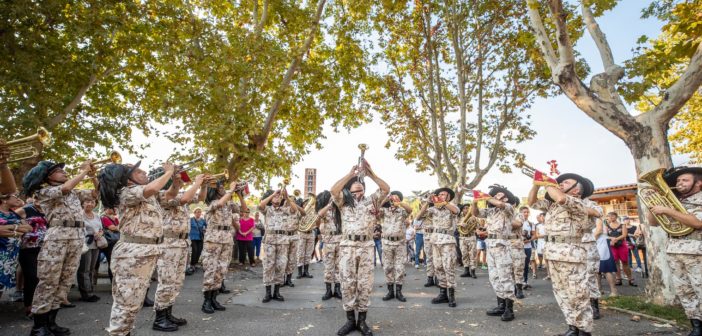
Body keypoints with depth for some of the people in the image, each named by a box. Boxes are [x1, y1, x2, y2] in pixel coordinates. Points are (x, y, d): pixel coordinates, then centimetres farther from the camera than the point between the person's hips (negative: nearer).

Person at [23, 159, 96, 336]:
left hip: (78, 237, 6)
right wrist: (83, 171, -7)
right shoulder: (44, 192, 2)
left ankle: (50, 321, 15)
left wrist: (92, 175, 11)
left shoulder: (74, 192, 20)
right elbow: (65, 187, -17)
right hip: (58, 236, -6)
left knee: (66, 281, 6)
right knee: (48, 282, -4)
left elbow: (96, 192, 23)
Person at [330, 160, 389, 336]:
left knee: (365, 284, 3)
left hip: (366, 246, 1)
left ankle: (362, 321, 15)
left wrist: (370, 173, -5)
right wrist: (350, 173, -7)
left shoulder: (371, 200, 14)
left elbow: (386, 189, -1)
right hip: (347, 246, -1)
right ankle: (350, 320, 15)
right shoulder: (344, 201, 11)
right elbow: (333, 190, -9)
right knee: (348, 284, 2)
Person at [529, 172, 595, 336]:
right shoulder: (551, 204, 14)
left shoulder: (578, 204, -10)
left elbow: (560, 198, -30)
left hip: (570, 254, -8)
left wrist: (548, 183, -12)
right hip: (552, 253, 8)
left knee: (577, 295, 0)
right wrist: (537, 184, 5)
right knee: (561, 293, 15)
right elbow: (532, 202, 19)